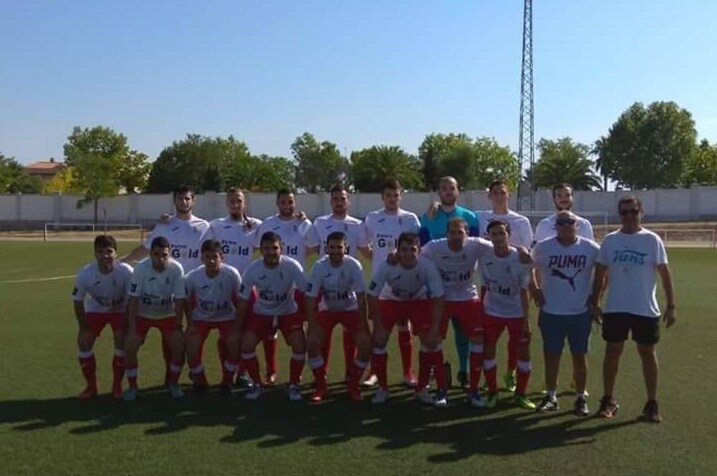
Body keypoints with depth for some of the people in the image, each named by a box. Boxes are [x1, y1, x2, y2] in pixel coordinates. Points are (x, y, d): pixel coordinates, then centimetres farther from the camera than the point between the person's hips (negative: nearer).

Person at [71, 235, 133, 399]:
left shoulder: (126, 272, -33)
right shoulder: (85, 274, -28)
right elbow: (78, 301, -10)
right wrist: (83, 326, -8)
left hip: (119, 310, -2)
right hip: (94, 310, 2)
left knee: (123, 344, -16)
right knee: (83, 344, -8)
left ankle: (117, 386, 5)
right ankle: (91, 386, 11)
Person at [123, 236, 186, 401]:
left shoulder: (176, 269, -23)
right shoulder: (141, 268, -25)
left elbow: (179, 300, -16)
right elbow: (133, 299, -20)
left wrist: (177, 327, -17)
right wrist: (132, 329, -22)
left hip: (168, 315, 0)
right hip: (142, 315, 0)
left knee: (179, 345, -15)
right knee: (129, 345, -16)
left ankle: (173, 383, 8)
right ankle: (132, 386, 5)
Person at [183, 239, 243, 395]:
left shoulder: (232, 274, -26)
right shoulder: (192, 277, -23)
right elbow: (187, 301, -4)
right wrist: (190, 324, -8)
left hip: (227, 317, 0)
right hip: (201, 318, 1)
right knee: (191, 350, -14)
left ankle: (227, 382, 11)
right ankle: (200, 381, 15)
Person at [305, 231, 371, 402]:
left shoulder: (354, 265, -24)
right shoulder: (319, 267, -21)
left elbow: (361, 297, -20)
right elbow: (311, 298, -18)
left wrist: (362, 326, -21)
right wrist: (312, 326, -24)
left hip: (351, 309, 0)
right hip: (327, 310, 1)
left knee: (366, 344, -18)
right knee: (312, 342, -18)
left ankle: (353, 385, 4)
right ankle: (321, 386, 2)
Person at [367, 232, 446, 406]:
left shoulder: (428, 266, -32)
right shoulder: (387, 267, -33)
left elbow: (438, 298, -23)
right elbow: (372, 296, -21)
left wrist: (434, 330, -24)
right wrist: (379, 327, -20)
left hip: (419, 300, 0)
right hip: (391, 300, 0)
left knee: (430, 341, -12)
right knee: (378, 340, -10)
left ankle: (422, 388, 7)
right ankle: (383, 388, 10)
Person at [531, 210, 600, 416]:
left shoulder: (590, 248, -4)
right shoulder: (543, 247, -4)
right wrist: (536, 291, 4)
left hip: (581, 312, 0)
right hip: (551, 312, 0)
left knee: (579, 356, 8)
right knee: (551, 355, 8)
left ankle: (581, 398, 20)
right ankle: (551, 396, 21)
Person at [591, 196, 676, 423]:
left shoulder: (652, 240, -3)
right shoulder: (610, 240, 2)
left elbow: (665, 273, -3)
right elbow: (600, 274, 8)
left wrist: (671, 306, -7)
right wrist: (595, 303, 5)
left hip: (646, 310, -1)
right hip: (615, 309, 2)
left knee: (647, 353, 8)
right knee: (612, 352, 8)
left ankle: (652, 404, 19)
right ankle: (608, 400, 21)